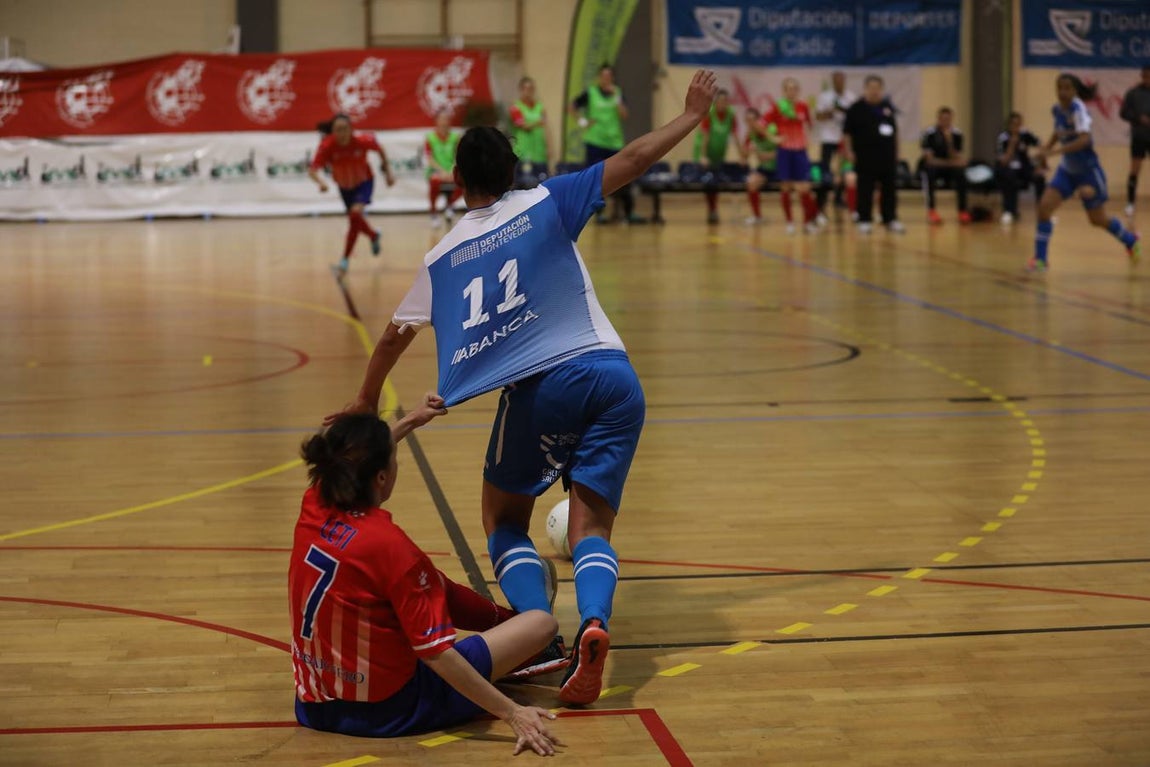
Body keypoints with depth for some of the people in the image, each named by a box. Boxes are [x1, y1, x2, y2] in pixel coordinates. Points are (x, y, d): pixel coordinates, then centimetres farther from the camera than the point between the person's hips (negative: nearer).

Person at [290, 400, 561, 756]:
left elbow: (351, 463, 21)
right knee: (541, 622, 2)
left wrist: (410, 421, 29)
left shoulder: (312, 509, -5)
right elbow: (437, 653, -22)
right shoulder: (390, 546, -25)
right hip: (389, 711, -7)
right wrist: (513, 713, -19)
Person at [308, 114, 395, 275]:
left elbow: (379, 149, -8)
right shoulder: (327, 146, -31)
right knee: (356, 221, 18)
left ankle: (345, 260, -21)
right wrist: (321, 182, -58)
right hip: (344, 186, 3)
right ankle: (373, 235, 55)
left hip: (364, 182, -3)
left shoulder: (362, 141, -31)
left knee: (356, 213, -27)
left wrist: (387, 171, -4)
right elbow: (312, 170, -37)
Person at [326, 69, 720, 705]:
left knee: (504, 518, 17)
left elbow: (395, 336, 26)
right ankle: (592, 622, -28)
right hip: (613, 377, 1)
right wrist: (691, 116, 20)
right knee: (590, 527, 3)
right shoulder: (545, 204, 12)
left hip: (538, 387, 0)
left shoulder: (443, 257, 17)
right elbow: (629, 161, 7)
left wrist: (367, 400, 42)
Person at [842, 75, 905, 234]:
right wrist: (849, 151, -11)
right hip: (866, 157, -4)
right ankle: (864, 221, 8)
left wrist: (896, 150, 14)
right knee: (865, 190, 0)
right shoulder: (856, 108, -5)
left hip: (887, 156, 5)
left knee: (889, 189, 8)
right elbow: (847, 132, -4)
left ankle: (891, 220, 16)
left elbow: (895, 130, 18)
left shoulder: (888, 106, 9)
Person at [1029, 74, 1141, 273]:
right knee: (1044, 207, -14)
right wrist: (1046, 147, 4)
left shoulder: (1078, 109, -23)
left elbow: (1084, 139, -37)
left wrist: (1053, 151, -42)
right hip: (1067, 170, 6)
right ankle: (1040, 259, -5)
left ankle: (1130, 241, 38)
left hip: (1088, 171, -6)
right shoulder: (1057, 109, -2)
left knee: (1098, 220, 9)